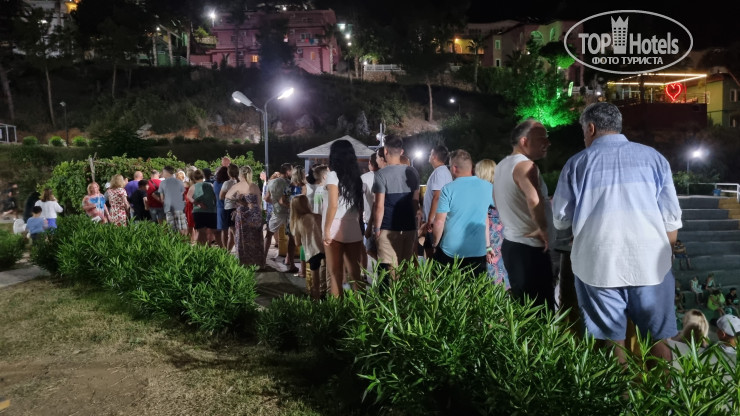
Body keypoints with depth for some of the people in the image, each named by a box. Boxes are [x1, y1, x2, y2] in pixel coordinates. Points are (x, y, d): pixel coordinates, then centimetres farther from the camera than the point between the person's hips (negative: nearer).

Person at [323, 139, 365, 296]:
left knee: (336, 274, 1)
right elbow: (360, 206, 13)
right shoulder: (356, 176, 12)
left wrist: (326, 230, -11)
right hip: (354, 230, 5)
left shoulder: (333, 175, -5)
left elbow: (333, 205, -14)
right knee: (355, 274, 8)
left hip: (336, 230, -5)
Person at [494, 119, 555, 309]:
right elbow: (533, 200, -36)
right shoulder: (525, 165, -18)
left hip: (510, 243, 10)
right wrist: (543, 229, -21)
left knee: (520, 304, 18)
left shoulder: (501, 165, 12)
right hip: (530, 248, -10)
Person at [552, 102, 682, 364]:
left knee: (611, 341, 6)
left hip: (598, 264, -1)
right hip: (651, 262, 2)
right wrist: (666, 253, 19)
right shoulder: (653, 157, 5)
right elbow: (671, 217, 5)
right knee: (659, 339, 10)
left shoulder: (577, 163, 0)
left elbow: (561, 219, 7)